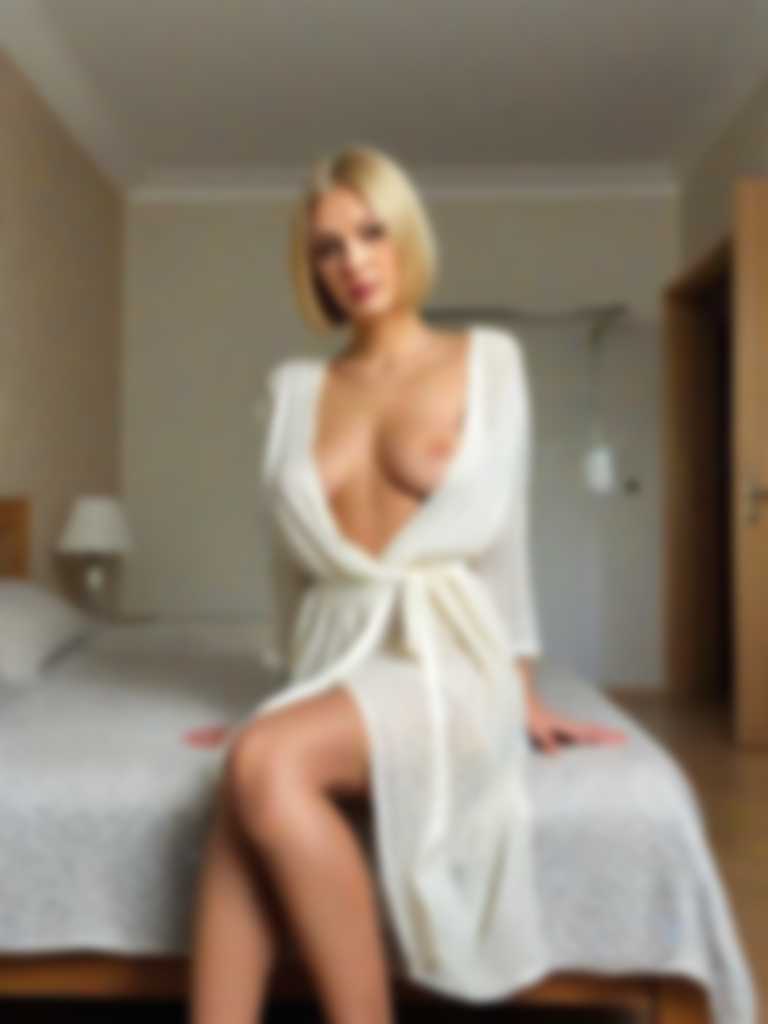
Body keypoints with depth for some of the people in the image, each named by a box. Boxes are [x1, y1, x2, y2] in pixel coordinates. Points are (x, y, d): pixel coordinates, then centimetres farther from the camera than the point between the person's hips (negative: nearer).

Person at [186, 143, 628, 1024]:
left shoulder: (487, 358, 6)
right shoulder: (292, 386, 13)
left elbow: (504, 534, 8)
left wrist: (524, 694, 10)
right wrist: (295, 686, 22)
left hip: (447, 662, -3)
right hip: (337, 663, 3)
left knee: (266, 765, -32)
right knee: (246, 802, -30)